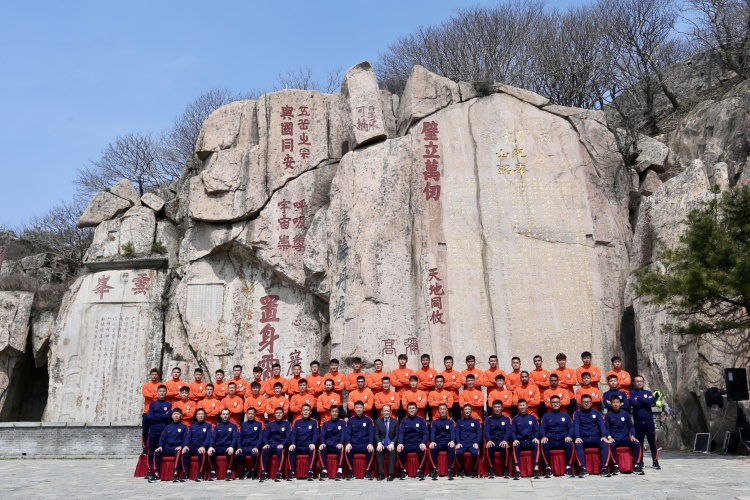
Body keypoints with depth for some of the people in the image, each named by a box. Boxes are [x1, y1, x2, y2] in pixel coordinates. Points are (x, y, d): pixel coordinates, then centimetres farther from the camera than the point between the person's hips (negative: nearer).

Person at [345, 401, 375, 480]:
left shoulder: (368, 420, 7)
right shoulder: (350, 420, 9)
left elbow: (371, 433, -2)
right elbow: (347, 433, -1)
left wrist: (370, 444, -21)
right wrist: (348, 443, -20)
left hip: (365, 444, 0)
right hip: (353, 444, 1)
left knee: (371, 450, -32)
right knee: (347, 450, -31)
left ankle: (367, 472, -19)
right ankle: (351, 472, -18)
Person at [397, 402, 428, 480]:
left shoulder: (421, 420, 6)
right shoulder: (404, 420, 9)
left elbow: (426, 433, 0)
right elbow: (401, 433, -2)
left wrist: (423, 443, -20)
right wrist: (400, 443, -23)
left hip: (418, 444, -1)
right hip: (407, 444, 1)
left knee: (423, 449, -34)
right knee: (400, 450, -30)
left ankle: (420, 471, -20)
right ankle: (403, 471, -13)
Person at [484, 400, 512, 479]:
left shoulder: (507, 419, 12)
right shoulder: (488, 419, 13)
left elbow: (509, 431, -3)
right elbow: (486, 431, -1)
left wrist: (505, 440, -23)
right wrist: (489, 440, -22)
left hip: (503, 442, 0)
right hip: (492, 442, 0)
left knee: (504, 448, -36)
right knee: (489, 448, -35)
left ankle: (506, 469, -21)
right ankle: (492, 469, -22)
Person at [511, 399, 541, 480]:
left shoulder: (532, 417, 14)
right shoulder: (515, 419, 13)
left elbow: (537, 430, 9)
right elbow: (513, 431, 5)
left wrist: (536, 438, -12)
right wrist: (515, 439, -15)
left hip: (531, 441, 0)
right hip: (520, 441, 0)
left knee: (536, 445, -35)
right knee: (515, 447, -35)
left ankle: (536, 469, -36)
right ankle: (517, 471, -37)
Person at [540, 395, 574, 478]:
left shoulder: (566, 415, 18)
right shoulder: (546, 416, 16)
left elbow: (571, 427, 8)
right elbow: (542, 428, 6)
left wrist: (569, 436, -13)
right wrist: (544, 436, -16)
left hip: (563, 440, 0)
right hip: (551, 441, 0)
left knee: (570, 443, -34)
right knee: (544, 444, -34)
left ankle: (569, 467, -22)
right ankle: (548, 468, -24)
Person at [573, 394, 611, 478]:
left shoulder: (597, 412, 13)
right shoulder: (577, 413, 9)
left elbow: (602, 424, -1)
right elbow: (576, 426, -5)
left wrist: (604, 436, -20)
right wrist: (577, 437, -24)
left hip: (596, 438, 1)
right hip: (583, 438, -1)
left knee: (605, 444, -30)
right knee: (578, 445, -34)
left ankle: (604, 468, -29)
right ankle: (583, 469, -35)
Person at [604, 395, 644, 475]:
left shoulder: (625, 414, 9)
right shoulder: (608, 415, 4)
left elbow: (631, 426, 14)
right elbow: (606, 428, 4)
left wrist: (632, 435, -3)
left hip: (625, 439, 2)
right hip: (614, 439, -2)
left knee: (637, 444, -25)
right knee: (611, 445, -35)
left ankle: (637, 466, -16)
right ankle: (616, 466, -24)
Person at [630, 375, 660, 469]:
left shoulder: (648, 393, 10)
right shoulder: (632, 393, 5)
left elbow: (652, 400, -11)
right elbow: (634, 403, -14)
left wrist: (639, 399, -9)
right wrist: (646, 402, -7)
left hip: (649, 421, 1)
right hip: (638, 422, -1)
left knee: (652, 442, 2)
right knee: (639, 443, 5)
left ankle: (655, 462, 10)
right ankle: (640, 462, 13)